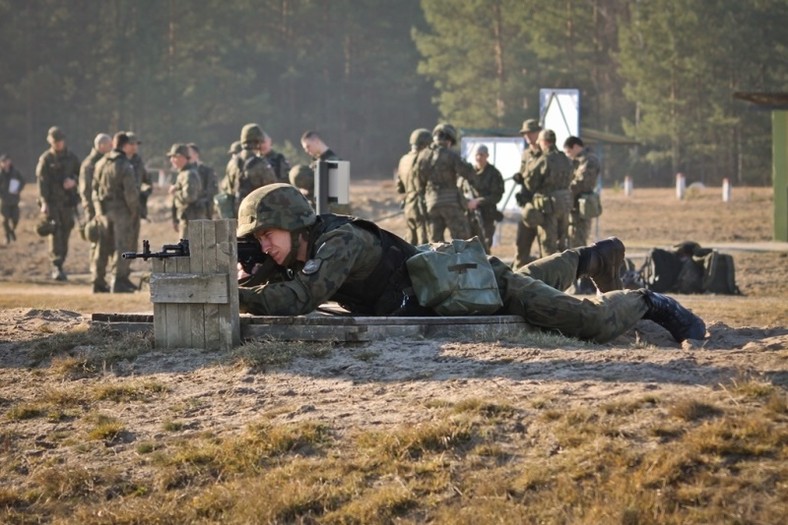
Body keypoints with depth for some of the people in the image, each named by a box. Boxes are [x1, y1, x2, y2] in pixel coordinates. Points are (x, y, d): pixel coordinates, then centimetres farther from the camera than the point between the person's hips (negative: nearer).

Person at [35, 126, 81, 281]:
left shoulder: (71, 157, 11)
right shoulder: (46, 159, 0)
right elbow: (42, 181, -6)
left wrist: (74, 181, -9)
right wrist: (44, 202, -16)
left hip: (69, 202, 4)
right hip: (52, 202, -4)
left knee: (65, 234, 5)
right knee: (55, 233, -12)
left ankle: (60, 265, 14)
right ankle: (56, 267, -16)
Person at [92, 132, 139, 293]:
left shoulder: (101, 163, 7)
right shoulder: (125, 166, -14)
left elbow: (95, 187, 11)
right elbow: (130, 192, -17)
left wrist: (97, 209, 16)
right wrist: (134, 210, -4)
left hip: (103, 209, 6)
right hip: (121, 210, -6)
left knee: (103, 246, 12)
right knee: (122, 245, 0)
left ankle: (98, 282, 14)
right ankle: (119, 282, -2)